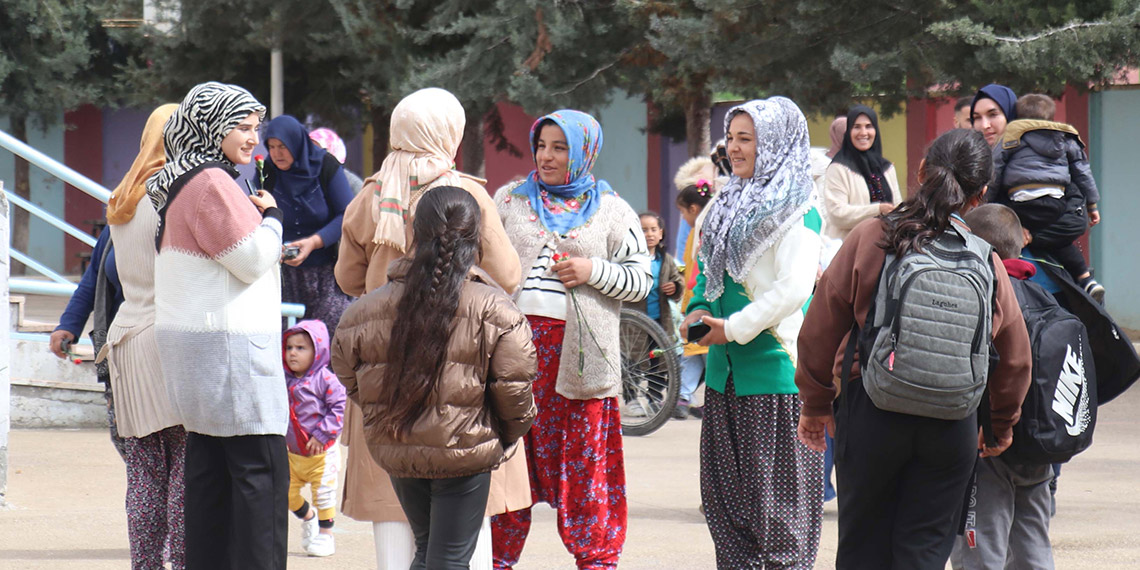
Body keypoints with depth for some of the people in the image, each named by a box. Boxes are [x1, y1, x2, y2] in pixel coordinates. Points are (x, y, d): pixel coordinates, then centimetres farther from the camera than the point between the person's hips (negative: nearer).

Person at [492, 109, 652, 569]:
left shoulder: (611, 211, 9)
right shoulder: (510, 200, 15)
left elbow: (641, 281, 6)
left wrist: (593, 271, -10)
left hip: (578, 350, -2)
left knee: (586, 460, -2)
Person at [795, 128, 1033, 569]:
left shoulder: (868, 239, -6)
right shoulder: (986, 262, 0)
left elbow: (820, 330, -1)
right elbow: (1014, 355, 9)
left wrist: (815, 404, 13)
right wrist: (1002, 425, 26)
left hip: (871, 414, -1)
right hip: (953, 426, 1)